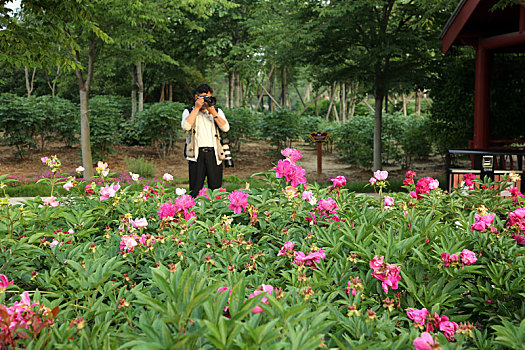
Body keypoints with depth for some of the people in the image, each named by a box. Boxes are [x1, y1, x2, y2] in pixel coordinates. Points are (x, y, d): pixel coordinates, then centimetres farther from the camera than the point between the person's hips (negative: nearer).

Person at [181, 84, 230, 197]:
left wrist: (212, 111, -7)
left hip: (214, 153, 2)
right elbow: (186, 126, -11)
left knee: (216, 189, 0)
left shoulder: (217, 111, 16)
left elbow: (225, 128, -2)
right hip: (196, 154, -1)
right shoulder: (188, 112, 11)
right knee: (195, 190, -2)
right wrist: (197, 108, -8)